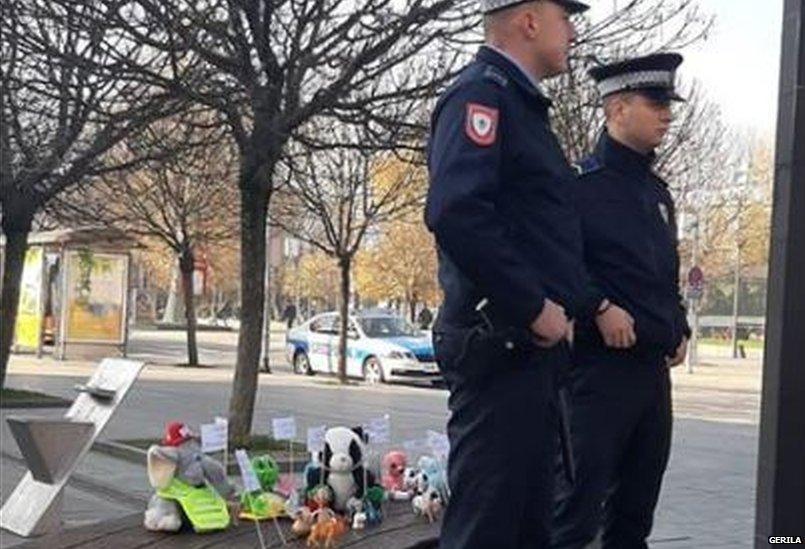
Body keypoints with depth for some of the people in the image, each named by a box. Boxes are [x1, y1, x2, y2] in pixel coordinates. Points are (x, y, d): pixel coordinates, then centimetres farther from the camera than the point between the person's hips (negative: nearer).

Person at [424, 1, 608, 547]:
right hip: (500, 346, -10)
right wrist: (535, 306, -21)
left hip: (536, 344, 10)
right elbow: (454, 213, -26)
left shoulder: (523, 105, 21)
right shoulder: (481, 93, -10)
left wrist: (575, 305, 15)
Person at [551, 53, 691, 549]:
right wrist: (600, 309, -21)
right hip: (599, 366, -8)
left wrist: (679, 329, 12)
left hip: (654, 369, 8)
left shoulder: (658, 192, 16)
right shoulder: (582, 185, -7)